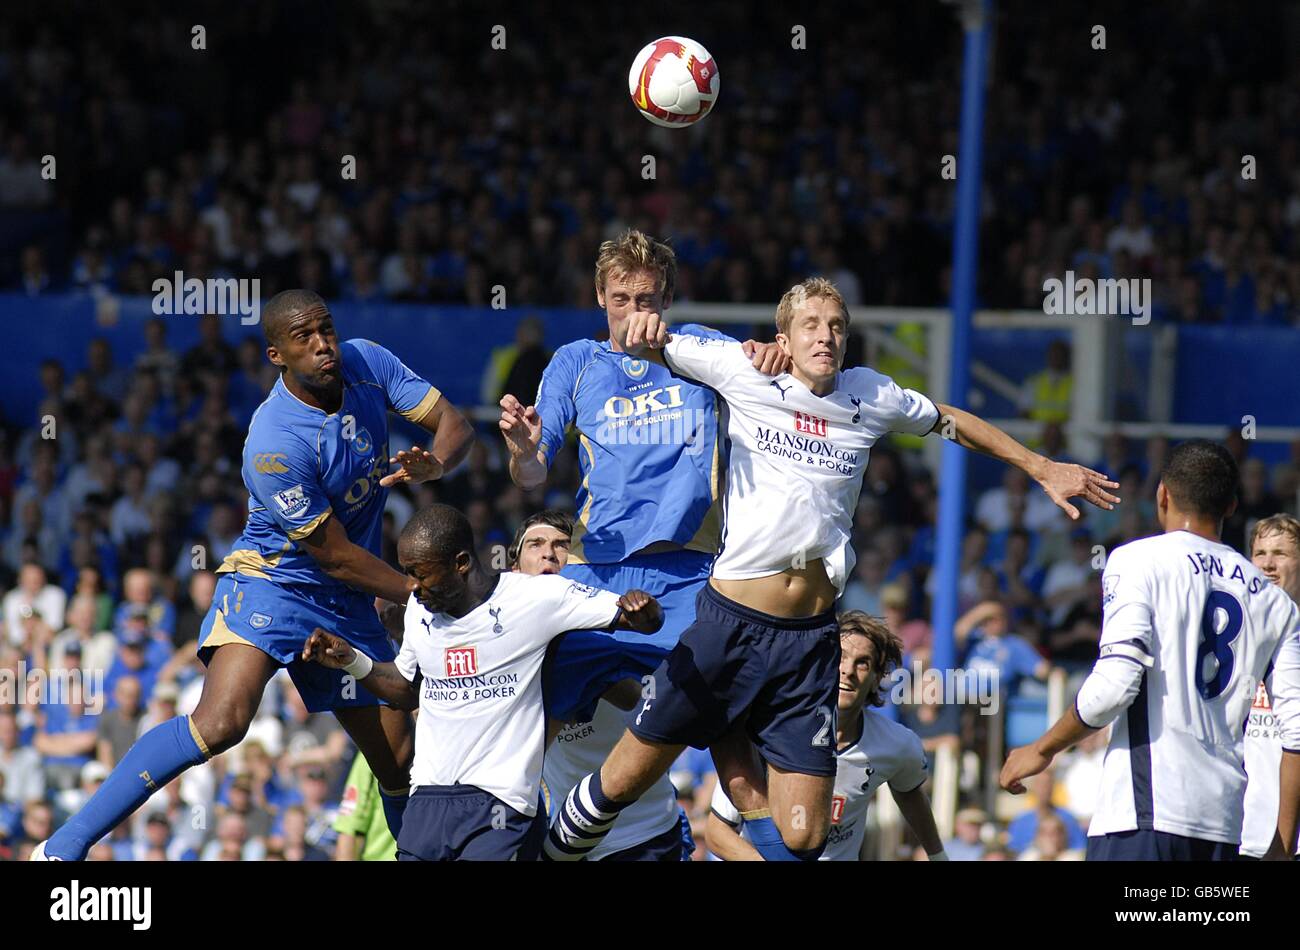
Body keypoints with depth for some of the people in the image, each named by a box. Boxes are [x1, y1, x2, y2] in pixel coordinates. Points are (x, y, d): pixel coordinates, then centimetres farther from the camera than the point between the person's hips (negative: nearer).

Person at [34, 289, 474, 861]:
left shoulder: (366, 363, -6)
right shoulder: (274, 447, -25)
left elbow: (454, 425, 0)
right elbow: (337, 556, -18)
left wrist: (432, 464, -23)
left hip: (346, 602, 7)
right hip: (271, 581, -7)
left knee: (401, 764, 5)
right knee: (221, 721, -29)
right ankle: (66, 845, -25)